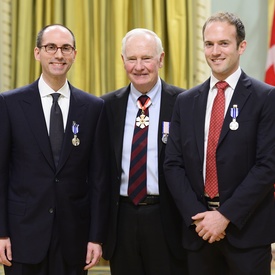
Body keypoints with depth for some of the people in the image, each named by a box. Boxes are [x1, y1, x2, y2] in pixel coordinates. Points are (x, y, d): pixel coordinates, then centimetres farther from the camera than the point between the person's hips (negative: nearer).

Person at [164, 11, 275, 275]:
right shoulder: (186, 101, 9)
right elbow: (173, 164, 5)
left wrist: (226, 215, -14)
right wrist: (196, 216, -7)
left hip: (247, 230, -3)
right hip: (198, 229, 3)